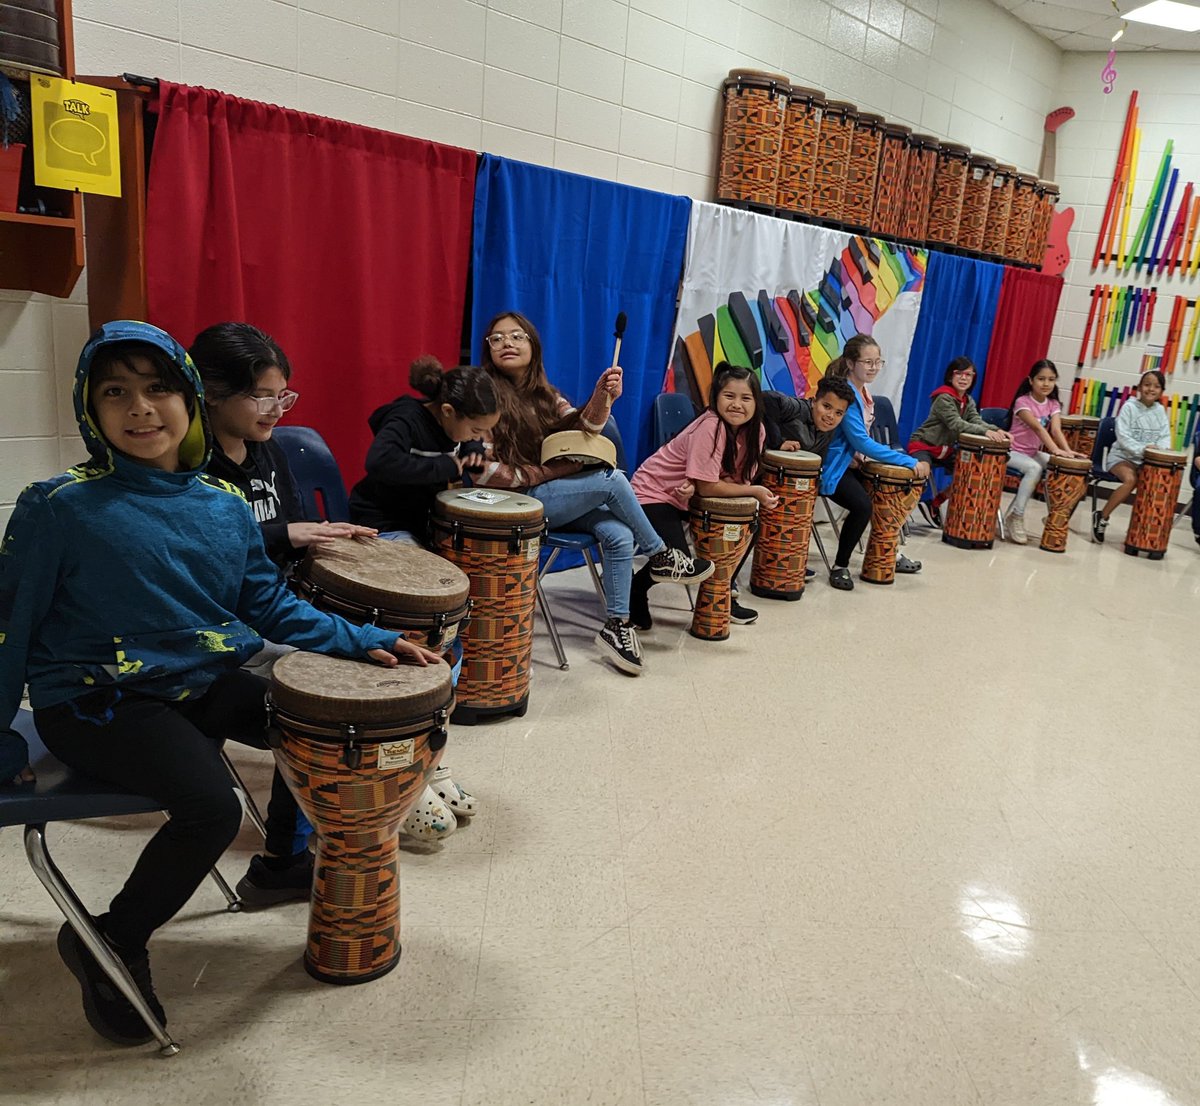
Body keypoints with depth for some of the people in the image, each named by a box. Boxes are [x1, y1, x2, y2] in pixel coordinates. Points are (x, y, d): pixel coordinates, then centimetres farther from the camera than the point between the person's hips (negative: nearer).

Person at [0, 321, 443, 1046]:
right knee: (211, 806, -24)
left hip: (203, 685, 6)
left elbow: (272, 606, 5)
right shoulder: (60, 508, -14)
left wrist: (365, 642, -4)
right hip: (95, 704, -6)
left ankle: (287, 858, 31)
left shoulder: (225, 506, 0)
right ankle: (110, 943, 5)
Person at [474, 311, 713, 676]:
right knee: (611, 479, -19)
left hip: (554, 495, 7)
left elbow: (584, 426, -5)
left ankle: (617, 625, -9)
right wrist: (545, 473, -14)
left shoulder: (544, 393, 11)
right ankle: (662, 558, -2)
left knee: (619, 534, -17)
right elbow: (481, 471, -18)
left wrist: (603, 394, -26)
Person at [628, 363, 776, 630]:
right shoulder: (710, 427, -28)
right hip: (652, 494, -8)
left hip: (690, 498, 8)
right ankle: (634, 590, 10)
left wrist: (697, 485, -24)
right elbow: (708, 487, -26)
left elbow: (739, 479, -7)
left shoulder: (755, 430, -7)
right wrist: (755, 492, -18)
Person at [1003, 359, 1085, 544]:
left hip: (1035, 452, 6)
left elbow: (1056, 429, -15)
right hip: (1014, 451, -6)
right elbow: (1038, 427, -31)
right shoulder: (1023, 401, -15)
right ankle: (1016, 515, -23)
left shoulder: (1053, 404, 2)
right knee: (1034, 468, -35)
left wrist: (1067, 450, -35)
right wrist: (1055, 449, -45)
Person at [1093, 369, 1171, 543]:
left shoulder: (1160, 410, 8)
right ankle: (1102, 517, -17)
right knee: (1131, 480, -32)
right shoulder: (1129, 407, -7)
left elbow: (1165, 436, 4)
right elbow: (1123, 437, -15)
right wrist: (1141, 449, -27)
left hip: (1146, 461, 5)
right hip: (1122, 456, -5)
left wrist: (1159, 448, -18)